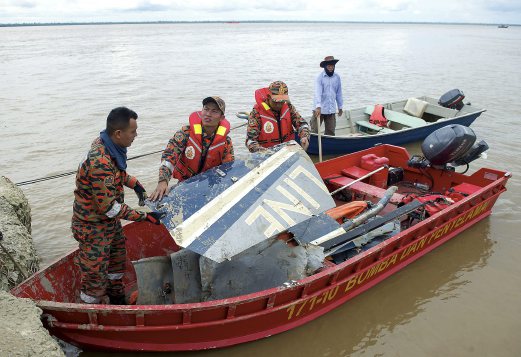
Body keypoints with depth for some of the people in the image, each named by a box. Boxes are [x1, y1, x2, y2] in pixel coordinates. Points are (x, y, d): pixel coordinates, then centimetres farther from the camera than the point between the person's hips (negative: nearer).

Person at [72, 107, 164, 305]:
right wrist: (145, 216, -26)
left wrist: (135, 184, 5)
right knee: (96, 274, 5)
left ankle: (117, 300, 50)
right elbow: (108, 207, -30)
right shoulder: (100, 163, -35)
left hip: (110, 222, 10)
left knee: (117, 259, 27)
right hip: (93, 227, -10)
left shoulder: (110, 146, -6)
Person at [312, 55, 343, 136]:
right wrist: (318, 107, -32)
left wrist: (340, 107, 17)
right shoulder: (320, 77, -8)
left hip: (331, 110, 4)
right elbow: (317, 92, -20)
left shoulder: (337, 77, 6)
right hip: (319, 109, -4)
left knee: (330, 132, 9)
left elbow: (338, 93, 13)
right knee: (314, 131, -2)